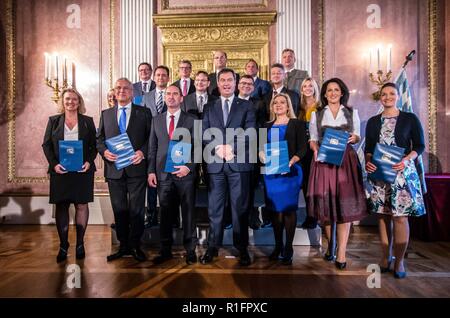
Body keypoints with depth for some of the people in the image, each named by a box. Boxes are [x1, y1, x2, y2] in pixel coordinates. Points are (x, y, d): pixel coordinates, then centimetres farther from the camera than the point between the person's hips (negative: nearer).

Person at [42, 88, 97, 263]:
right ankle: (63, 246, 13)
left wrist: (89, 161, -10)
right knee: (61, 207, 4)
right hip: (60, 171, 1)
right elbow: (46, 145, 6)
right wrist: (54, 164, -8)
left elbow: (94, 145, 5)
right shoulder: (54, 121, 9)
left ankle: (80, 244, 14)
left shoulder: (88, 121, 8)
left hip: (82, 170, 0)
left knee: (82, 205, 3)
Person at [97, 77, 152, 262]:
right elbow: (99, 138, 13)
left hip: (136, 168, -3)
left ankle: (135, 246, 17)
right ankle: (123, 246, 24)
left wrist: (142, 152, -15)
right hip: (114, 169, 3)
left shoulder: (144, 112, 5)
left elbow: (151, 137, 1)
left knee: (136, 209, 3)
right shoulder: (106, 114, 14)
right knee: (119, 210, 11)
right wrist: (104, 151, -7)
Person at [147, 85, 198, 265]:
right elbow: (152, 148, 11)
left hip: (185, 173, -2)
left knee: (188, 213, 5)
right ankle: (165, 250, 22)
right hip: (163, 174, 3)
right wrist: (151, 171, 3)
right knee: (165, 214, 9)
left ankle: (190, 250, 18)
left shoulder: (191, 120, 4)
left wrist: (188, 167, -12)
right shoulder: (156, 120, 13)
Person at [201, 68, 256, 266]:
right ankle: (212, 247, 18)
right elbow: (204, 135, 6)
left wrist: (232, 148, -14)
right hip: (215, 163, 2)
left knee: (240, 208, 4)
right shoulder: (209, 108, 15)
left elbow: (250, 134, -2)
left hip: (239, 162, -2)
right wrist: (218, 148, -11)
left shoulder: (246, 106, 9)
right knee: (214, 208, 6)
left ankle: (242, 248, 15)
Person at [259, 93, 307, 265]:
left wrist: (292, 161, -20)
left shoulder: (297, 124, 6)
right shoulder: (267, 126, 18)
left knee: (289, 209, -2)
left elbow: (302, 148, -3)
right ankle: (277, 246, 16)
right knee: (275, 208, 6)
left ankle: (288, 249, 7)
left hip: (290, 171, -3)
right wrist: (261, 153, -10)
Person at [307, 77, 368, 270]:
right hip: (323, 159, 0)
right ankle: (330, 247, 20)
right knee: (326, 203, 1)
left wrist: (353, 138, -9)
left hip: (346, 160, 0)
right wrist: (315, 149, -11)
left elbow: (357, 137, 14)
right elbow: (312, 139, 9)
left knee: (345, 204, -6)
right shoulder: (316, 114, 11)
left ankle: (341, 254, -3)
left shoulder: (352, 113, 12)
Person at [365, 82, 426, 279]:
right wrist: (368, 161, -7)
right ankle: (385, 257, 18)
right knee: (382, 216, 6)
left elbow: (419, 146, 2)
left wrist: (406, 160, -16)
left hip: (402, 172, -2)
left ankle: (399, 262, 8)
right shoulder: (373, 122, 12)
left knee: (400, 217, -5)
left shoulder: (410, 119, 4)